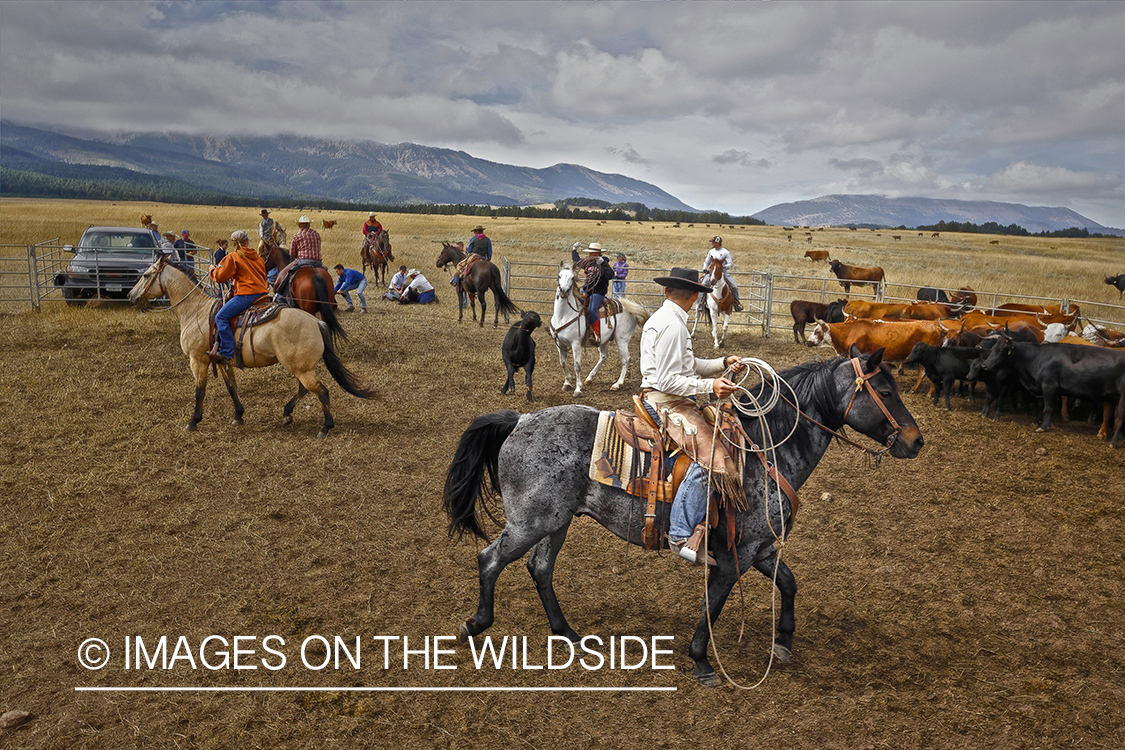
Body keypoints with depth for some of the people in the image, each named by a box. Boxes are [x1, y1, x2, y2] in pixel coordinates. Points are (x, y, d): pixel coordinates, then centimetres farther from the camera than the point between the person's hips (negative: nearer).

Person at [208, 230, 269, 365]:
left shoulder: (232, 257, -3)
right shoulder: (257, 256, 16)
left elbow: (220, 277, -4)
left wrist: (212, 270, 18)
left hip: (246, 294, -8)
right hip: (262, 292, 8)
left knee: (221, 317, -8)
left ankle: (227, 352, -17)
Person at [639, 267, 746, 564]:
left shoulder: (664, 318, 19)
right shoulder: (672, 325, -15)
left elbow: (688, 366, 21)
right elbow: (668, 380, -20)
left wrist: (723, 363, 11)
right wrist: (709, 386, -25)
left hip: (667, 400, 11)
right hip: (666, 402, -11)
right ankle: (681, 534, -27)